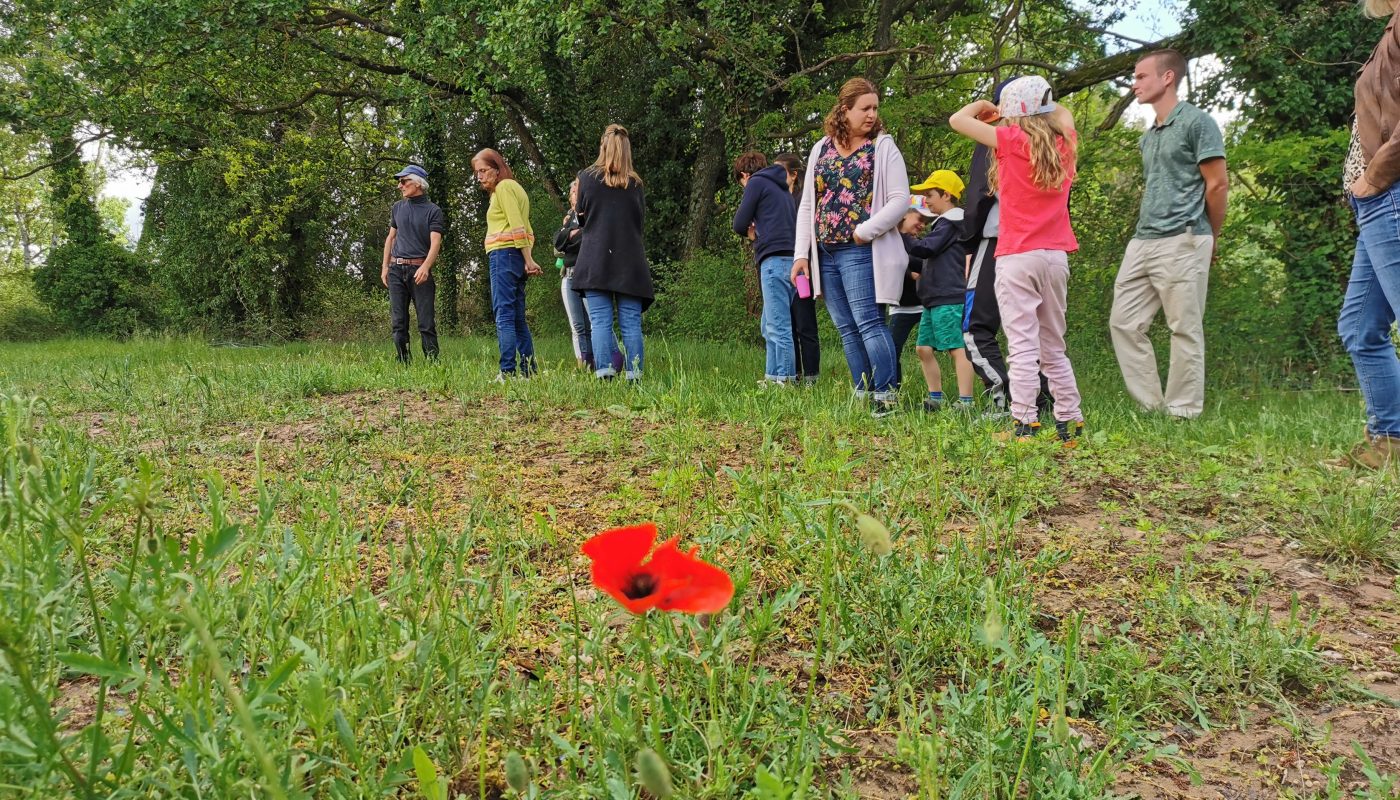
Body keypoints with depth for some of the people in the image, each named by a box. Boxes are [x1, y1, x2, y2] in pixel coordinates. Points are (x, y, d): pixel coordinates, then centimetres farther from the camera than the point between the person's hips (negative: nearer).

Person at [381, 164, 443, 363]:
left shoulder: (433, 211, 0)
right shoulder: (397, 208, 15)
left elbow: (436, 242, -10)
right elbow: (391, 237, 20)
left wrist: (425, 267, -25)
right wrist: (385, 266, 11)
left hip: (420, 270, -4)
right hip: (396, 270, 5)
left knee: (426, 322, -6)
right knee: (398, 322, 2)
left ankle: (432, 363, -3)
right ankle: (403, 363, 6)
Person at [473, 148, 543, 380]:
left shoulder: (504, 187, -5)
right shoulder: (515, 187, 23)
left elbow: (517, 227, -14)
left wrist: (528, 259, -17)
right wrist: (528, 258, 8)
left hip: (503, 254, -10)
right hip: (517, 256, 10)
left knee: (504, 315, -13)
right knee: (518, 317, 10)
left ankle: (507, 371, -18)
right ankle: (528, 370, 10)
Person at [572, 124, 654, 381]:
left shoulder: (587, 177, 3)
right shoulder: (635, 183, 6)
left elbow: (581, 215, 12)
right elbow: (641, 219, 14)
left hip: (595, 260, -1)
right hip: (630, 263, 1)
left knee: (600, 321, -3)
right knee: (631, 323, 0)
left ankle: (604, 372, -11)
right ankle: (633, 375, -4)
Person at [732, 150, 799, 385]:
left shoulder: (756, 182, 1)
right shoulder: (783, 188, 26)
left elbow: (739, 225, -1)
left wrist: (751, 231, 20)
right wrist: (758, 231, 12)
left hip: (775, 259, -9)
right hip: (793, 259, 9)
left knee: (778, 325, -8)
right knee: (771, 325, 13)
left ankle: (785, 379, -9)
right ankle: (772, 376, 14)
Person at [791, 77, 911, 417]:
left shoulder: (882, 147, 0)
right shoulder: (821, 149, 13)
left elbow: (900, 198, -7)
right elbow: (807, 204, 14)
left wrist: (865, 231, -15)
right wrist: (801, 253, 7)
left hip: (861, 251, -5)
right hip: (825, 254, 5)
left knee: (867, 322, -10)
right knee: (846, 329, 8)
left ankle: (886, 396, -5)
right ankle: (863, 395, 14)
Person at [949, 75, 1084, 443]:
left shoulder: (1012, 140, -7)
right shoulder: (1063, 142, 9)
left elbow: (957, 119, -6)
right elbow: (1064, 115, 32)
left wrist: (983, 106, 11)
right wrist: (1043, 102, 29)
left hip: (1018, 257, -6)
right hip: (1056, 256, 6)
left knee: (1023, 345, -8)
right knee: (1053, 347, 14)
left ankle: (1025, 425, -11)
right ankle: (1069, 421, 15)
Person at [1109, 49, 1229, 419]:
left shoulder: (1196, 122, -3)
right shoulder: (1148, 136, 21)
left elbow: (1218, 185, -5)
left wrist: (1210, 239, 3)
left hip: (1181, 241, -8)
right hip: (1142, 242, 8)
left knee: (1185, 330, -4)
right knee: (1124, 323, 3)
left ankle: (1183, 414, 2)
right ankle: (1152, 407, 9)